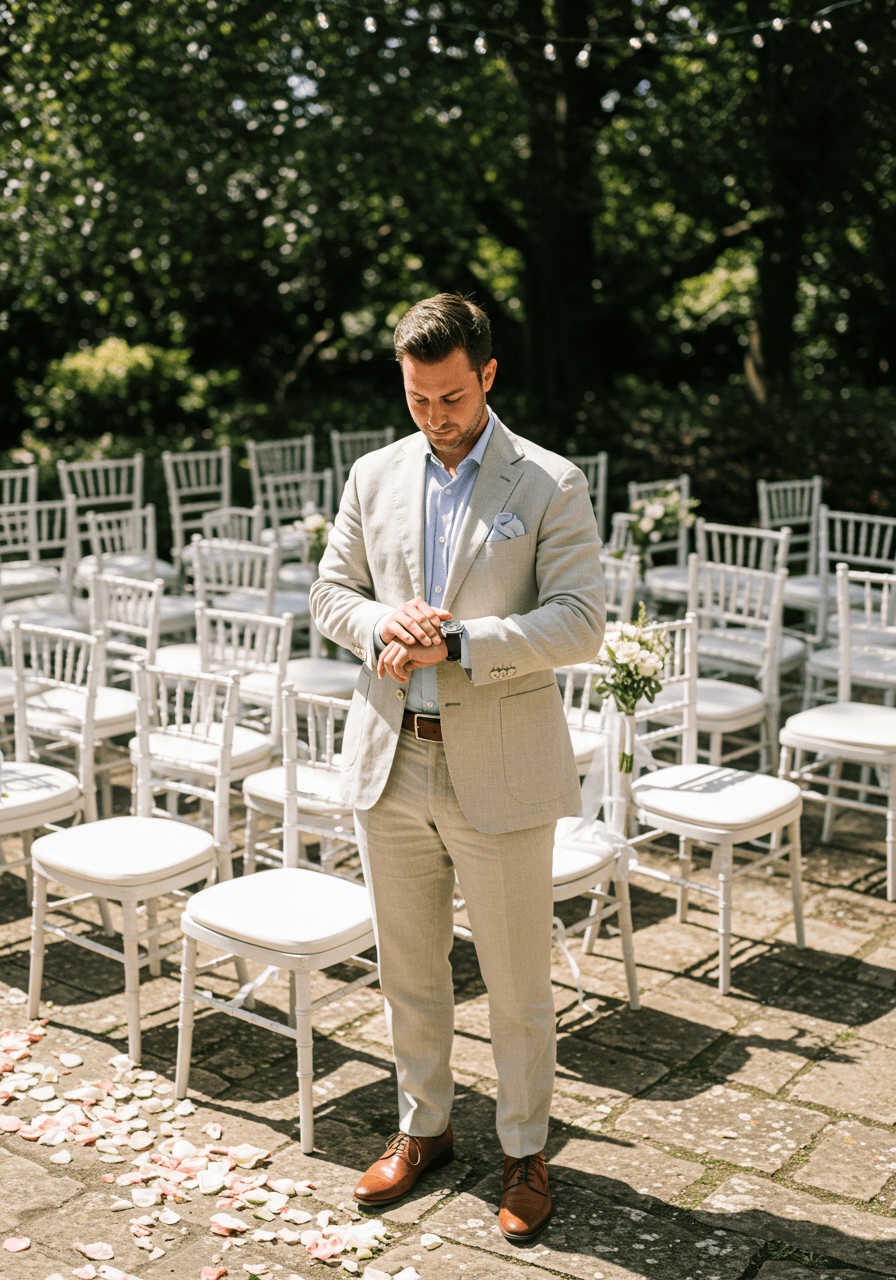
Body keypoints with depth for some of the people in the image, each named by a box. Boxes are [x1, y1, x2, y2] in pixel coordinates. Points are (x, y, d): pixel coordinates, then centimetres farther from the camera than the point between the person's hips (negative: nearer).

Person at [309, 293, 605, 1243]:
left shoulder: (551, 485, -6)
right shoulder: (374, 476, 7)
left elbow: (580, 625, -12)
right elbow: (331, 592, 12)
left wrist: (455, 642, -22)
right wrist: (382, 625, -11)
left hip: (498, 770, -4)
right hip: (390, 761, 4)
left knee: (516, 980, 7)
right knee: (407, 966, 16)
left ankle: (525, 1150, 28)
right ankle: (423, 1127, 37)